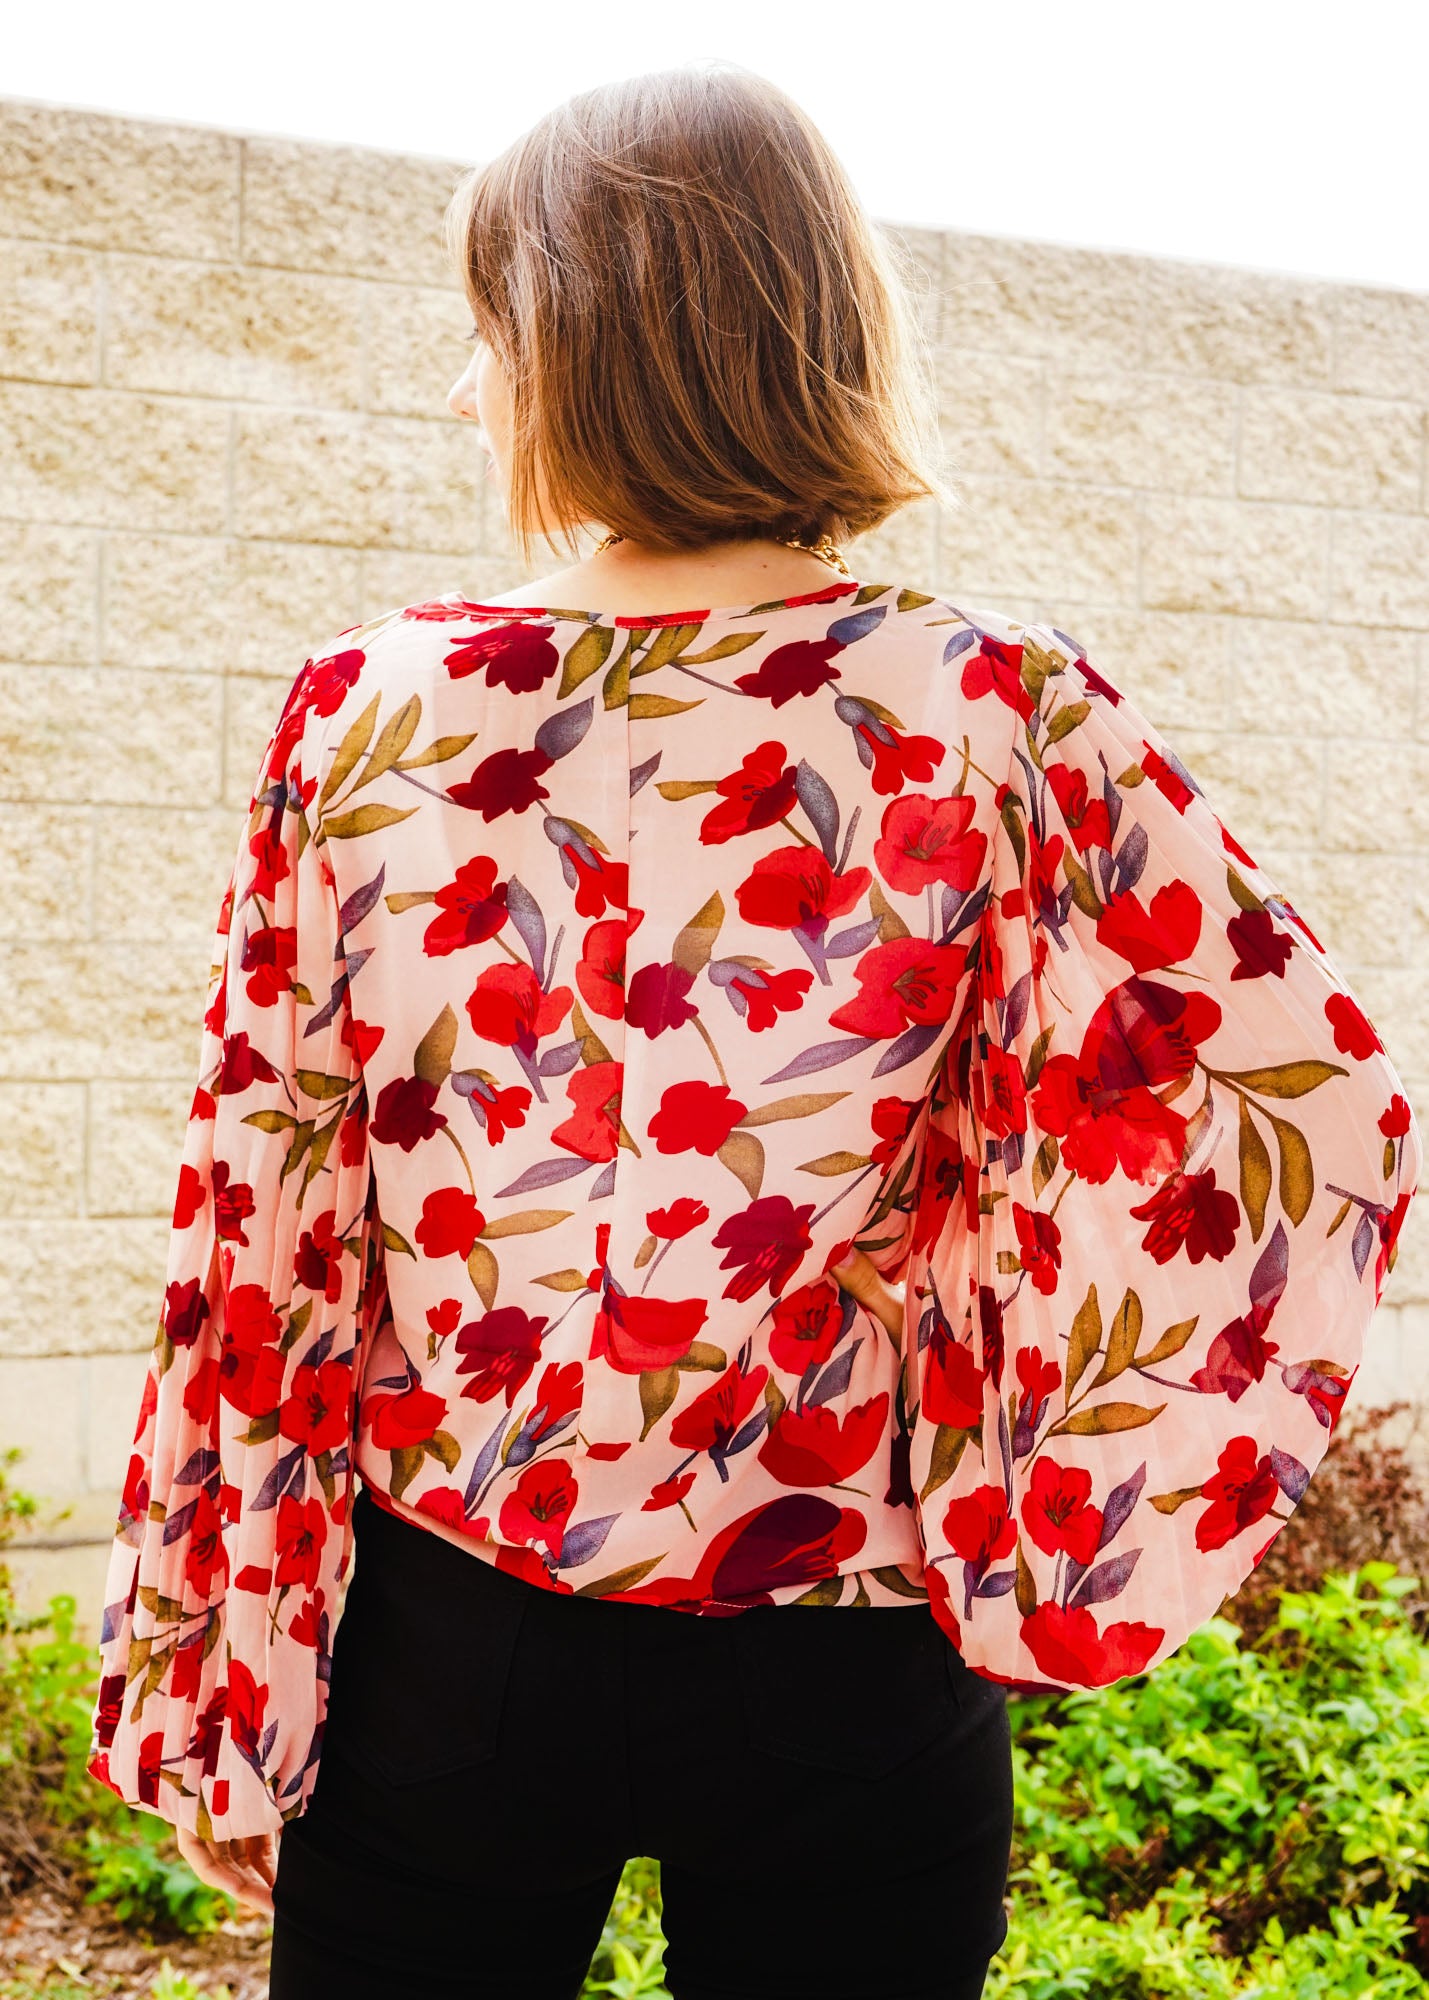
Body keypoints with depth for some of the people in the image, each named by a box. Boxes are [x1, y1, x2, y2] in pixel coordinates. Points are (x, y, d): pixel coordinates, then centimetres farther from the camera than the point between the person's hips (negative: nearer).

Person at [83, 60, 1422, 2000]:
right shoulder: (999, 716, -12)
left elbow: (255, 1226, -5)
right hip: (845, 1690, 0)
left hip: (446, 1654, 1)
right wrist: (1030, 1518, -5)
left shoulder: (366, 709, -10)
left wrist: (213, 1695, 7)